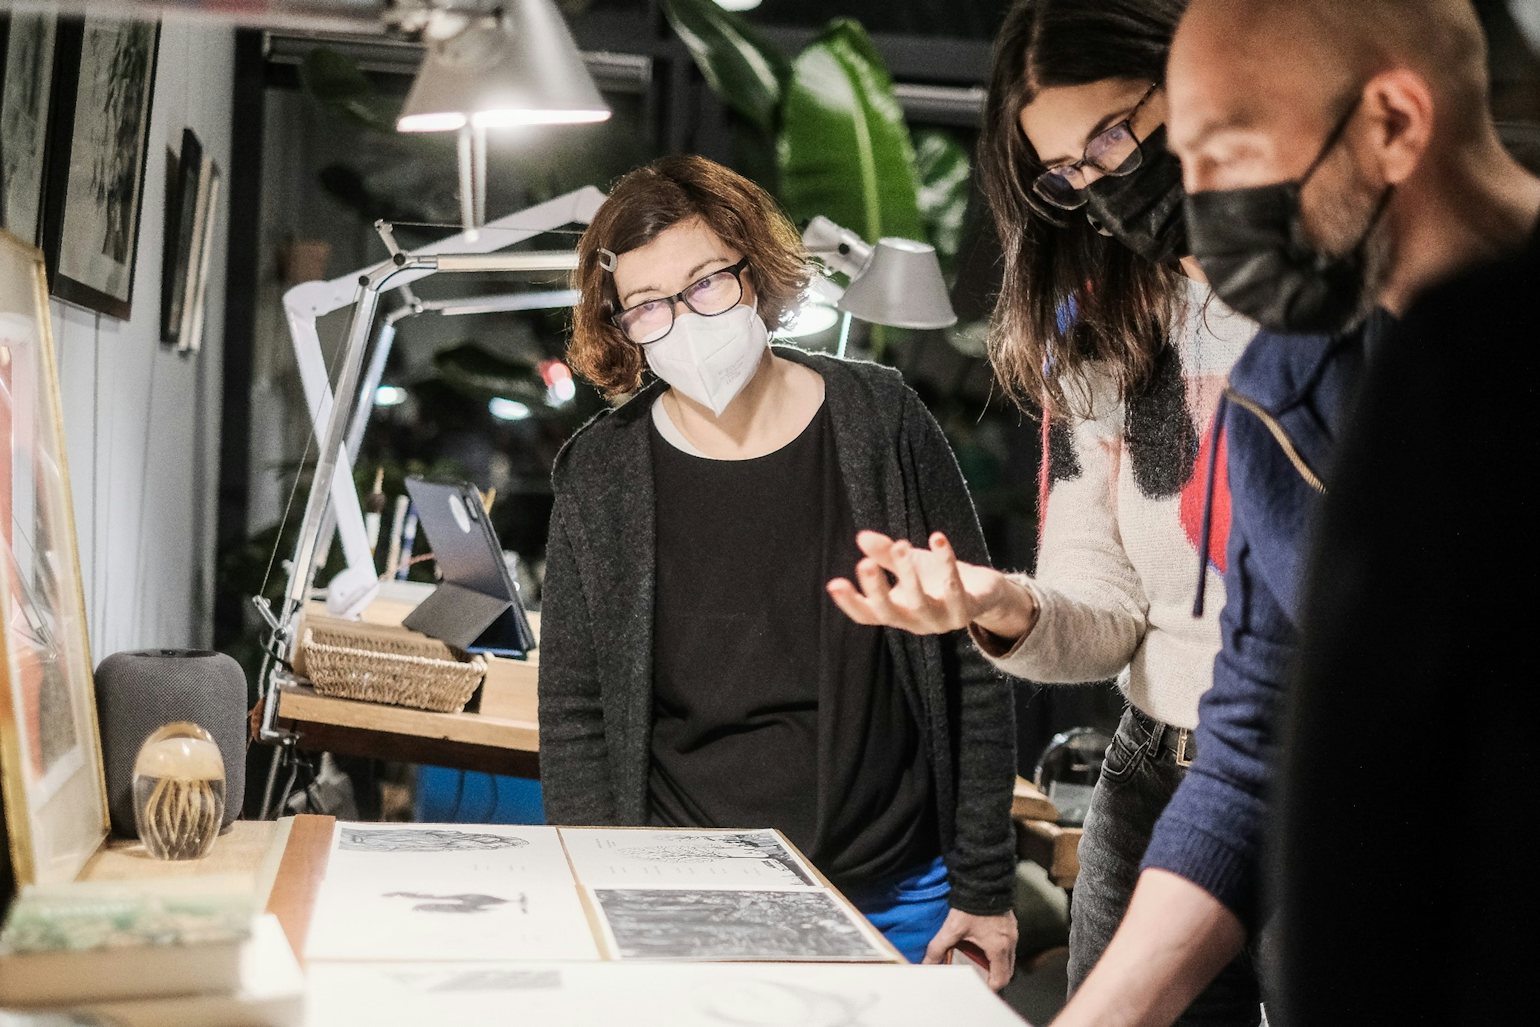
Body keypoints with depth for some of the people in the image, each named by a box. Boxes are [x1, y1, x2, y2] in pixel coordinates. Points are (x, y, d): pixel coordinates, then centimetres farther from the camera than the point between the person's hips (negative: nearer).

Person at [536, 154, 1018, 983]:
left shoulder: (881, 424, -6)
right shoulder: (598, 476, -5)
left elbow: (973, 672, -2)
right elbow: (573, 721, 0)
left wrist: (985, 887, -2)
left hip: (899, 903, 0)